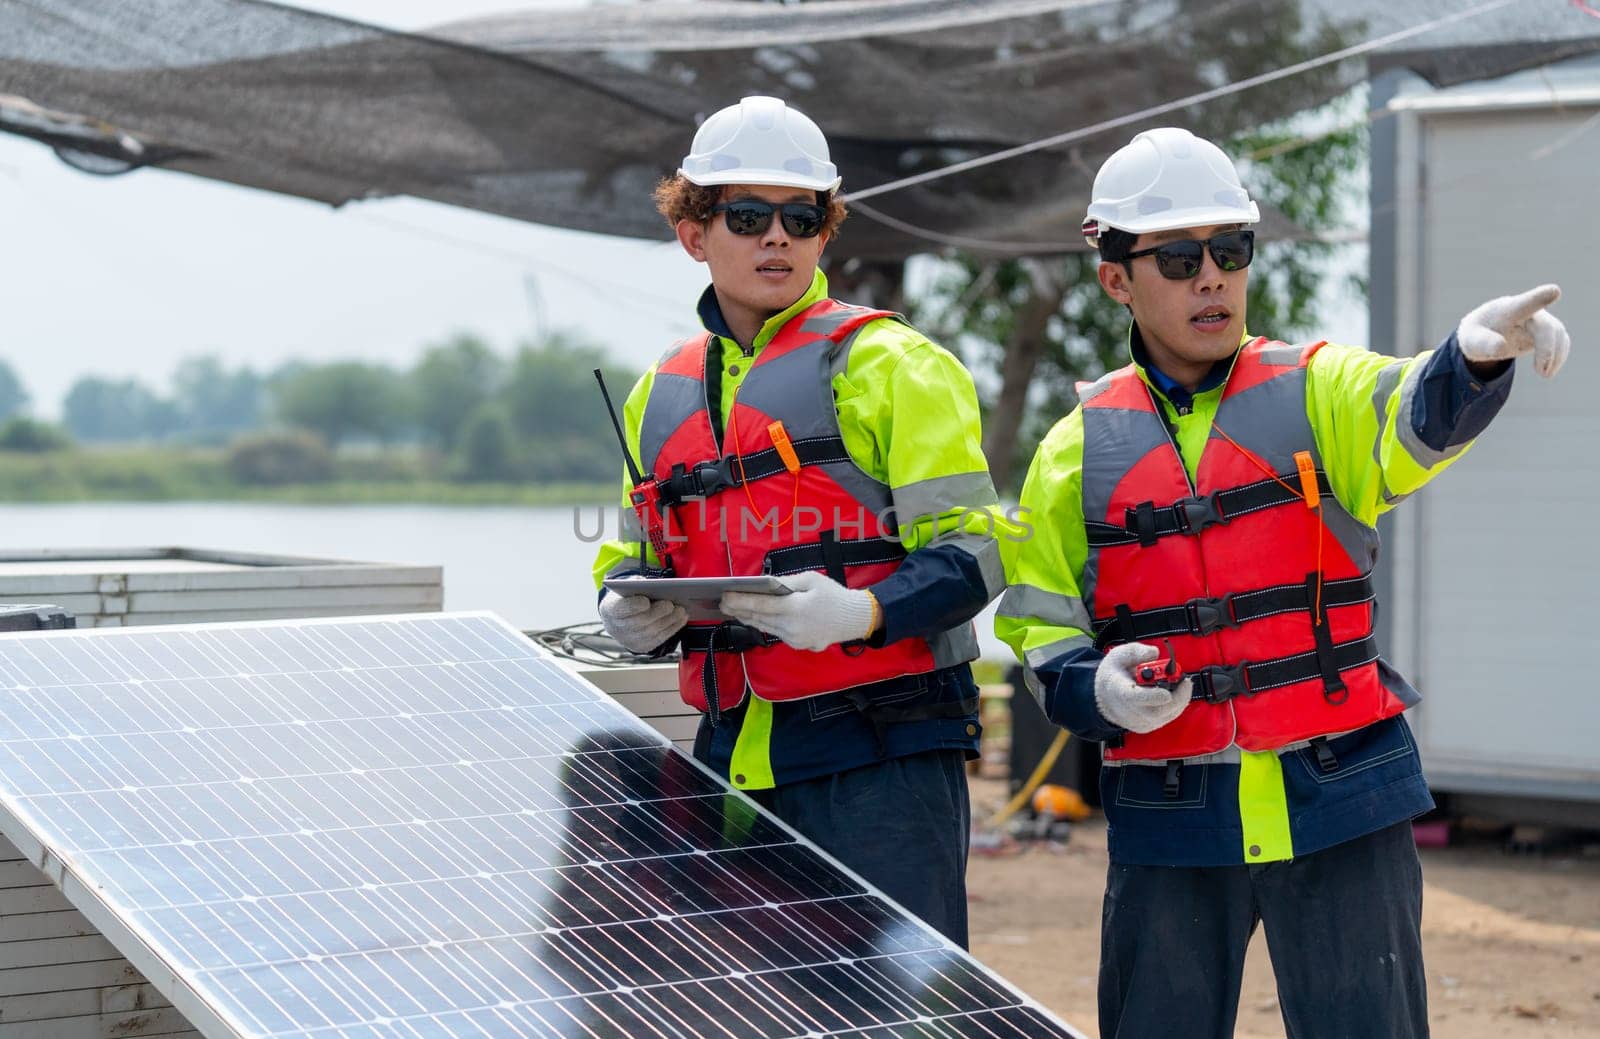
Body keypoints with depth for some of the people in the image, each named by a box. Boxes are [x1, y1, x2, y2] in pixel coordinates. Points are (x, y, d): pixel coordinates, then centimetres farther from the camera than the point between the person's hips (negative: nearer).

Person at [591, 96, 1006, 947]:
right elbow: (636, 555, 28)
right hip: (735, 764, 6)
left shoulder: (885, 365, -1)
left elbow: (971, 551, -8)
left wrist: (860, 612, -25)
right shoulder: (660, 395, 17)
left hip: (881, 758, -6)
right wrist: (630, 608, 4)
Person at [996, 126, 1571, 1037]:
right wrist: (1099, 691, -13)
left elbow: (1418, 422, -21)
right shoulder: (1079, 451, 6)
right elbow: (1043, 640, 9)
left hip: (1343, 802, -1)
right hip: (1170, 821, 1)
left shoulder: (1317, 392, 2)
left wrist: (1477, 354, -43)